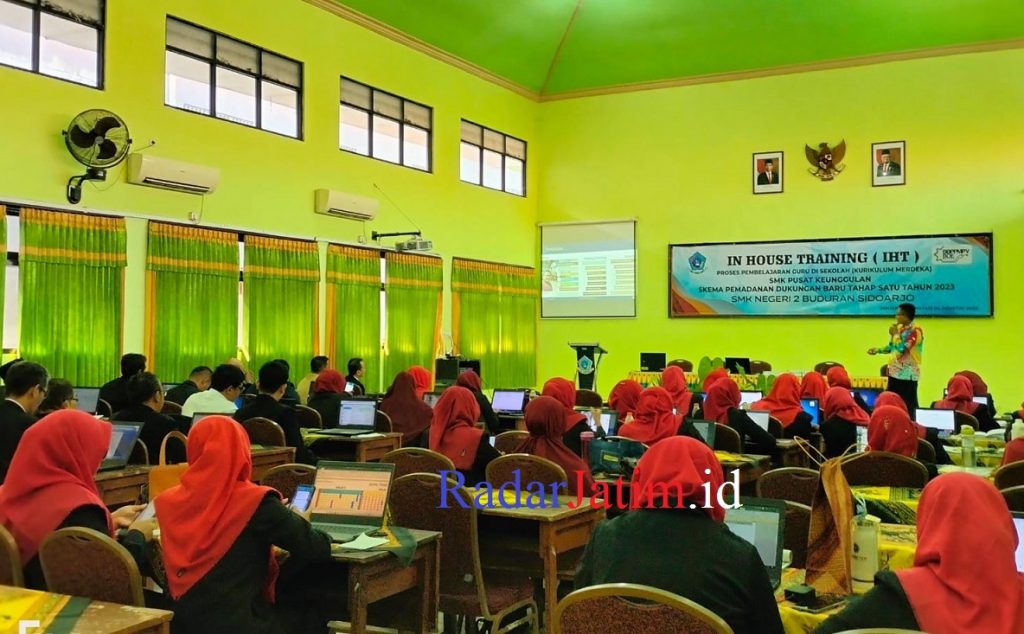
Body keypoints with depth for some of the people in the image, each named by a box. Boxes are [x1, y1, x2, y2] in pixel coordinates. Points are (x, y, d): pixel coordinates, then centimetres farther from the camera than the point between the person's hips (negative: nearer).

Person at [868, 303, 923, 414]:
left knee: (909, 404, -6)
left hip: (908, 375, -8)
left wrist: (895, 334, -13)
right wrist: (878, 350, 9)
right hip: (894, 372, 8)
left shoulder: (916, 331, -14)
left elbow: (902, 348, -25)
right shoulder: (900, 327, 11)